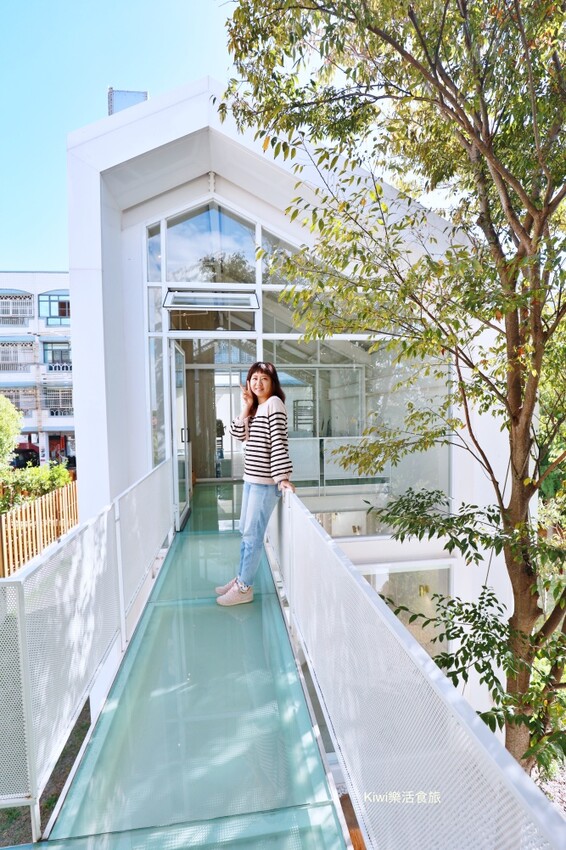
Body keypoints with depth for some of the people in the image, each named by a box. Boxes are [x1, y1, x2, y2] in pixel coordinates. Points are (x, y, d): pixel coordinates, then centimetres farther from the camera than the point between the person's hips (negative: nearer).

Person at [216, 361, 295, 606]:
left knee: (253, 534, 0)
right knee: (245, 531, 18)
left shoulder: (274, 403, -11)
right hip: (251, 477, 9)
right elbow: (237, 434, 7)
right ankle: (241, 578, 32)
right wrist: (245, 408, -1)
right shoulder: (256, 407, 15)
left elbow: (279, 440, -19)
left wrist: (283, 477, -25)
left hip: (265, 480, -9)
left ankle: (244, 588, 14)